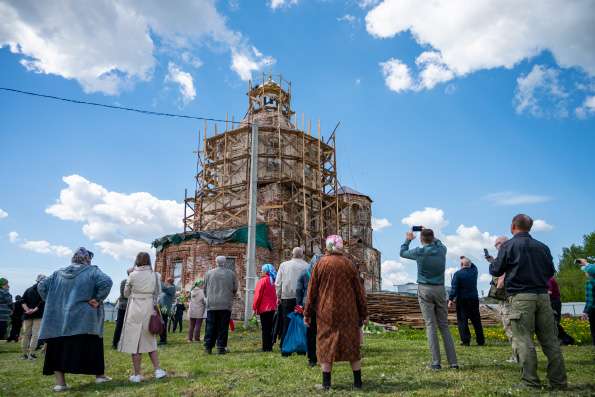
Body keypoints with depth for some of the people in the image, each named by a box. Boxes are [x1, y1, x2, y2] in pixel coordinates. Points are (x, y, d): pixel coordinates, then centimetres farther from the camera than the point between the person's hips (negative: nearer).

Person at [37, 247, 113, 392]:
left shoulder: (58, 274, 10)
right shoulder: (92, 271, -4)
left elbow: (41, 286, 10)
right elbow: (107, 282, -21)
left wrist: (52, 302, 12)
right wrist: (98, 299, -11)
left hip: (58, 319, 3)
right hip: (84, 320, -3)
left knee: (59, 348, 10)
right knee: (91, 346, 9)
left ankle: (60, 382, 10)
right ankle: (99, 375, 18)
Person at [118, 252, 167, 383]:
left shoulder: (133, 275, -7)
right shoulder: (155, 275, -1)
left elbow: (126, 293, 6)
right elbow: (158, 294, 4)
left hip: (135, 310, -3)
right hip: (150, 310, 3)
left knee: (134, 341, 5)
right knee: (150, 340, 15)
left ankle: (137, 375, 8)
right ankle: (157, 370, 11)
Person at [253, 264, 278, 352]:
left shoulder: (262, 280, -12)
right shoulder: (272, 281, 8)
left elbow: (258, 295, -11)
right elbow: (275, 295, 10)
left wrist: (255, 307, -4)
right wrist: (275, 304, 14)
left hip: (264, 308, -7)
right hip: (272, 308, 7)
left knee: (265, 329, -1)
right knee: (270, 328, 13)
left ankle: (266, 347, 1)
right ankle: (269, 346, 17)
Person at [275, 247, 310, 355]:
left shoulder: (284, 265, 2)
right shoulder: (306, 266, -4)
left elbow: (277, 283, 4)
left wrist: (278, 296, 12)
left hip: (287, 298, 1)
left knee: (286, 324, 7)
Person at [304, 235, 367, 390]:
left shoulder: (320, 264, -3)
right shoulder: (348, 264, -1)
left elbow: (312, 290, -1)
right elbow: (359, 290, 2)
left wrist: (307, 313, 6)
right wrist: (363, 313, 9)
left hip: (326, 312, -1)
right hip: (348, 312, 1)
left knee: (326, 344, 8)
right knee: (351, 343, 11)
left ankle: (326, 383, 9)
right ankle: (357, 382, 15)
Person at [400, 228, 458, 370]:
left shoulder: (419, 252, -7)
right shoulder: (442, 250, 2)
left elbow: (402, 252, 13)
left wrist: (408, 239, 28)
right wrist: (430, 234, 36)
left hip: (425, 290, -3)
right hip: (440, 289, 3)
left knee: (431, 326, -3)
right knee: (444, 326, 8)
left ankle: (436, 362, -4)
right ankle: (453, 362, 7)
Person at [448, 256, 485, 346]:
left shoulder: (457, 274, -11)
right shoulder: (474, 271, 1)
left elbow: (454, 288, -14)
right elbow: (473, 266, 27)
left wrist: (451, 299, -10)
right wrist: (467, 260, 32)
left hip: (462, 301, -4)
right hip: (474, 299, 4)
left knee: (462, 321, 1)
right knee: (476, 321, 12)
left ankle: (465, 340, -2)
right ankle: (481, 341, 17)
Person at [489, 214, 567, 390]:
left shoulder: (508, 245, -3)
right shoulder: (542, 247, 11)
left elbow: (496, 271, 0)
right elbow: (551, 271, 20)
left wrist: (492, 264, 22)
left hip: (521, 297, -5)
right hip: (542, 296, 5)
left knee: (523, 339, -2)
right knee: (550, 340, 10)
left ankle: (530, 381, -3)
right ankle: (558, 381, 14)